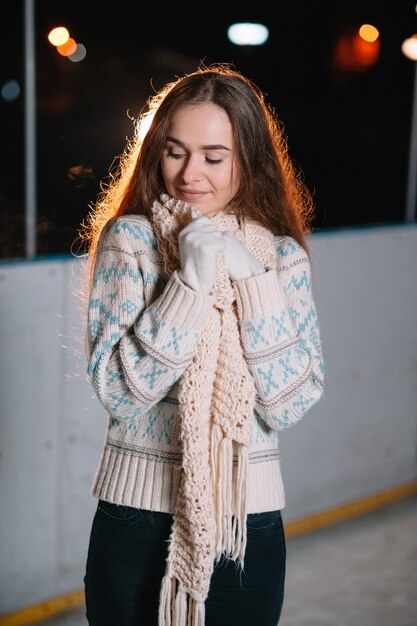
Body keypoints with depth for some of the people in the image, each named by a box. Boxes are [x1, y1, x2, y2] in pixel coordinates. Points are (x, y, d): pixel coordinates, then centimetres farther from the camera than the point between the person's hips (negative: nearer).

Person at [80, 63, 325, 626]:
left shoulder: (283, 256, -1)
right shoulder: (129, 238, -5)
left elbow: (290, 405, -9)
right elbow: (117, 390, -13)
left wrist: (252, 281, -17)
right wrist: (190, 281, -20)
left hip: (248, 521, 1)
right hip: (137, 513, -1)